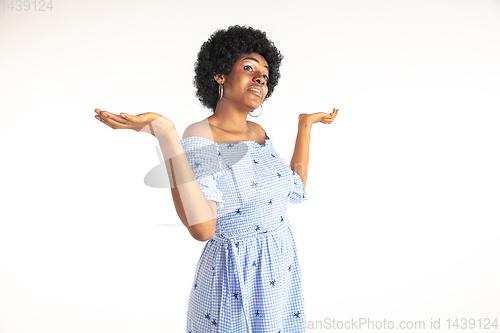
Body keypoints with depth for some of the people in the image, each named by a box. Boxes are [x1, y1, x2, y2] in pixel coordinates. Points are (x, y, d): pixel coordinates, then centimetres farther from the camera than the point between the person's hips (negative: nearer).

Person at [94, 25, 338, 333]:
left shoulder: (257, 133, 5)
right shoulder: (199, 139, -19)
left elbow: (297, 191, 8)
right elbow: (202, 228, -32)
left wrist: (305, 125, 12)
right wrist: (165, 134, -36)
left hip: (282, 270, 8)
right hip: (235, 278, -7)